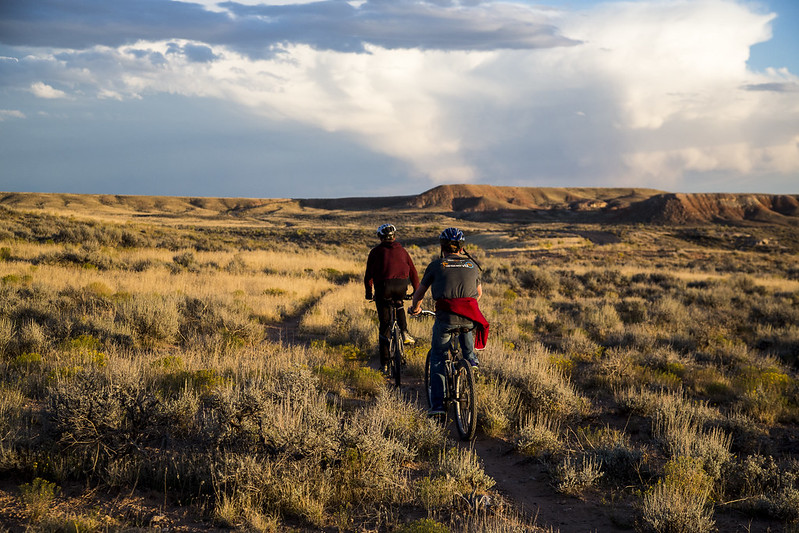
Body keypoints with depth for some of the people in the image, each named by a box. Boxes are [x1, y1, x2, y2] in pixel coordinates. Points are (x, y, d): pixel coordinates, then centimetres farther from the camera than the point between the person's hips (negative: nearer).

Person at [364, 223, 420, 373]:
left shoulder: (376, 251, 15)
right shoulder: (401, 250, 21)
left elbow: (368, 275, 12)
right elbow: (413, 272, 20)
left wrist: (369, 293, 24)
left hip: (383, 286, -2)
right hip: (401, 285, 2)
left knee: (384, 324, 6)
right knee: (399, 305, 37)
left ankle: (385, 363, 5)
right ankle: (405, 333, 17)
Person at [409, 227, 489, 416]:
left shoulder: (436, 265, 10)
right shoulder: (472, 265, 18)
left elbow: (419, 294, 17)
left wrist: (415, 309, 38)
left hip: (445, 318, -2)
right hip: (470, 318, 2)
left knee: (437, 357, 16)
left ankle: (437, 404, 10)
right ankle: (469, 356, 30)